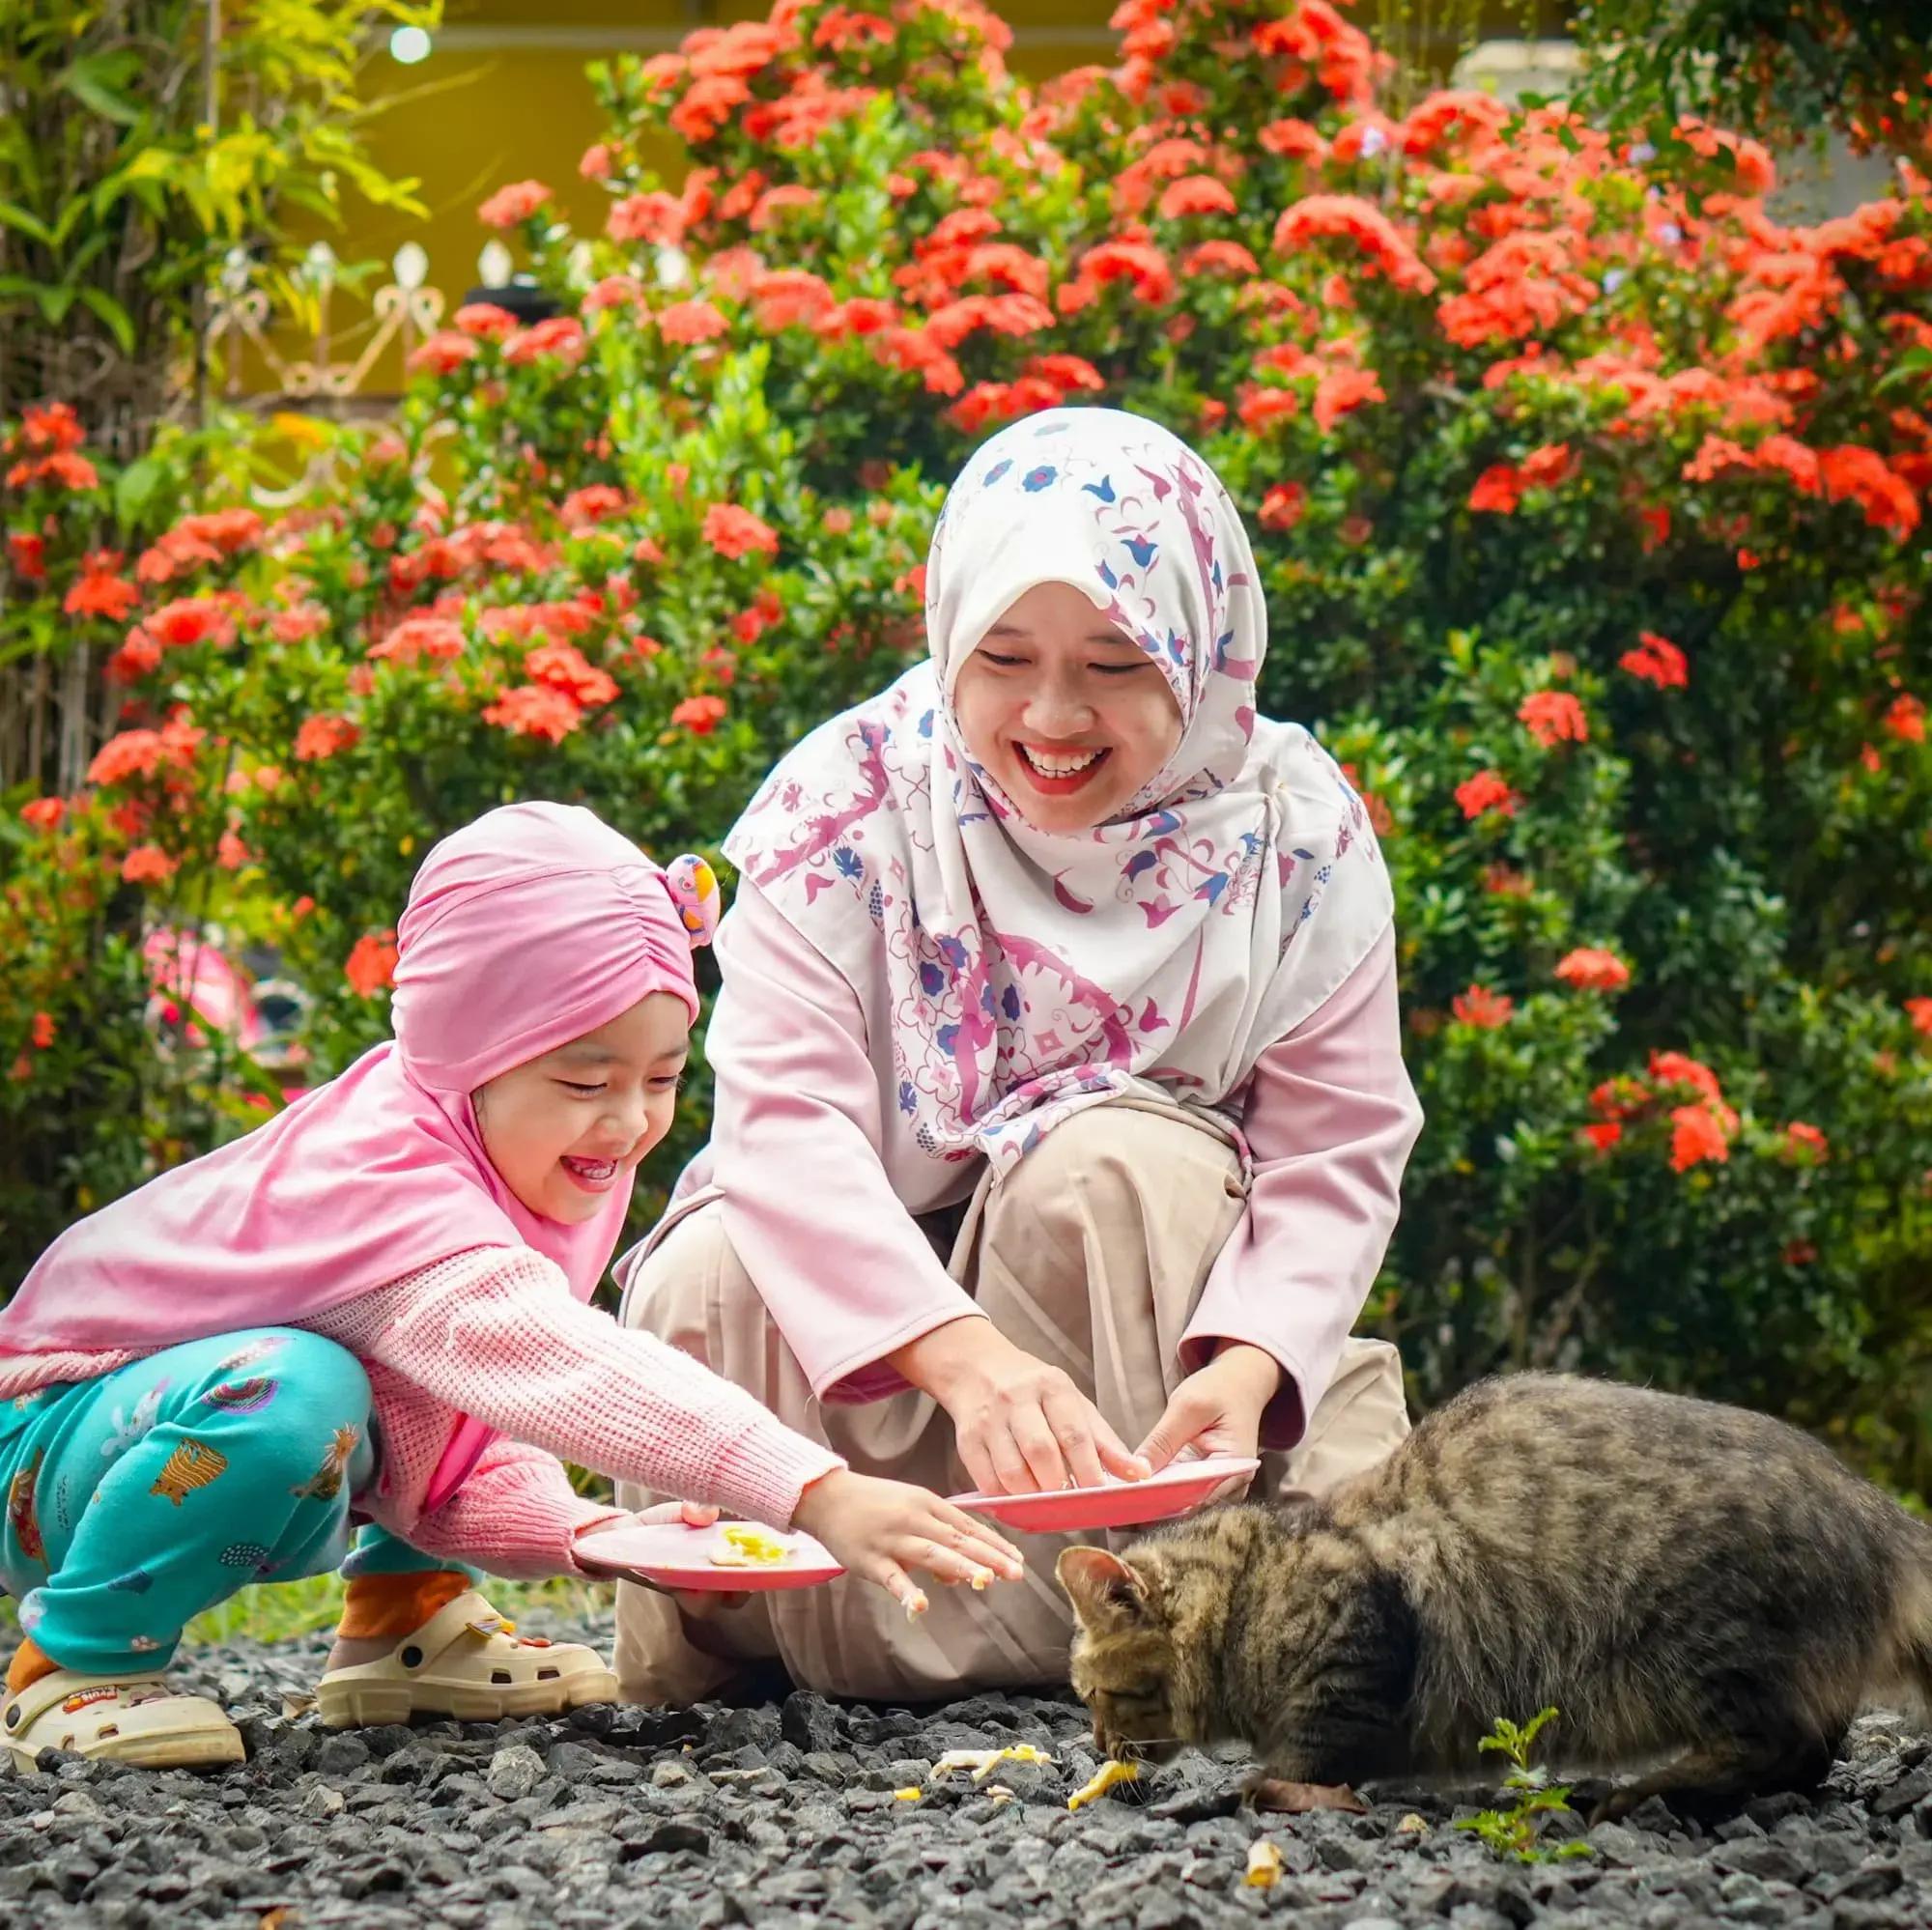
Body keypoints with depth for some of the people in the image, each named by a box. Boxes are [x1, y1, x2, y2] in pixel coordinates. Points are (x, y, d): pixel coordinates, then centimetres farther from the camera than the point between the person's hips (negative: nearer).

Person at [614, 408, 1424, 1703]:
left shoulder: (1295, 829, -10)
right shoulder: (849, 796, -14)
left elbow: (1333, 1157, -12)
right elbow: (784, 1111, -27)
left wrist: (1246, 1371, -34)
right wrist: (965, 1356, -44)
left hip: (1143, 1316, 1)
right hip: (867, 1289, 0)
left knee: (1116, 1157, -30)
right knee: (718, 1283, -31)